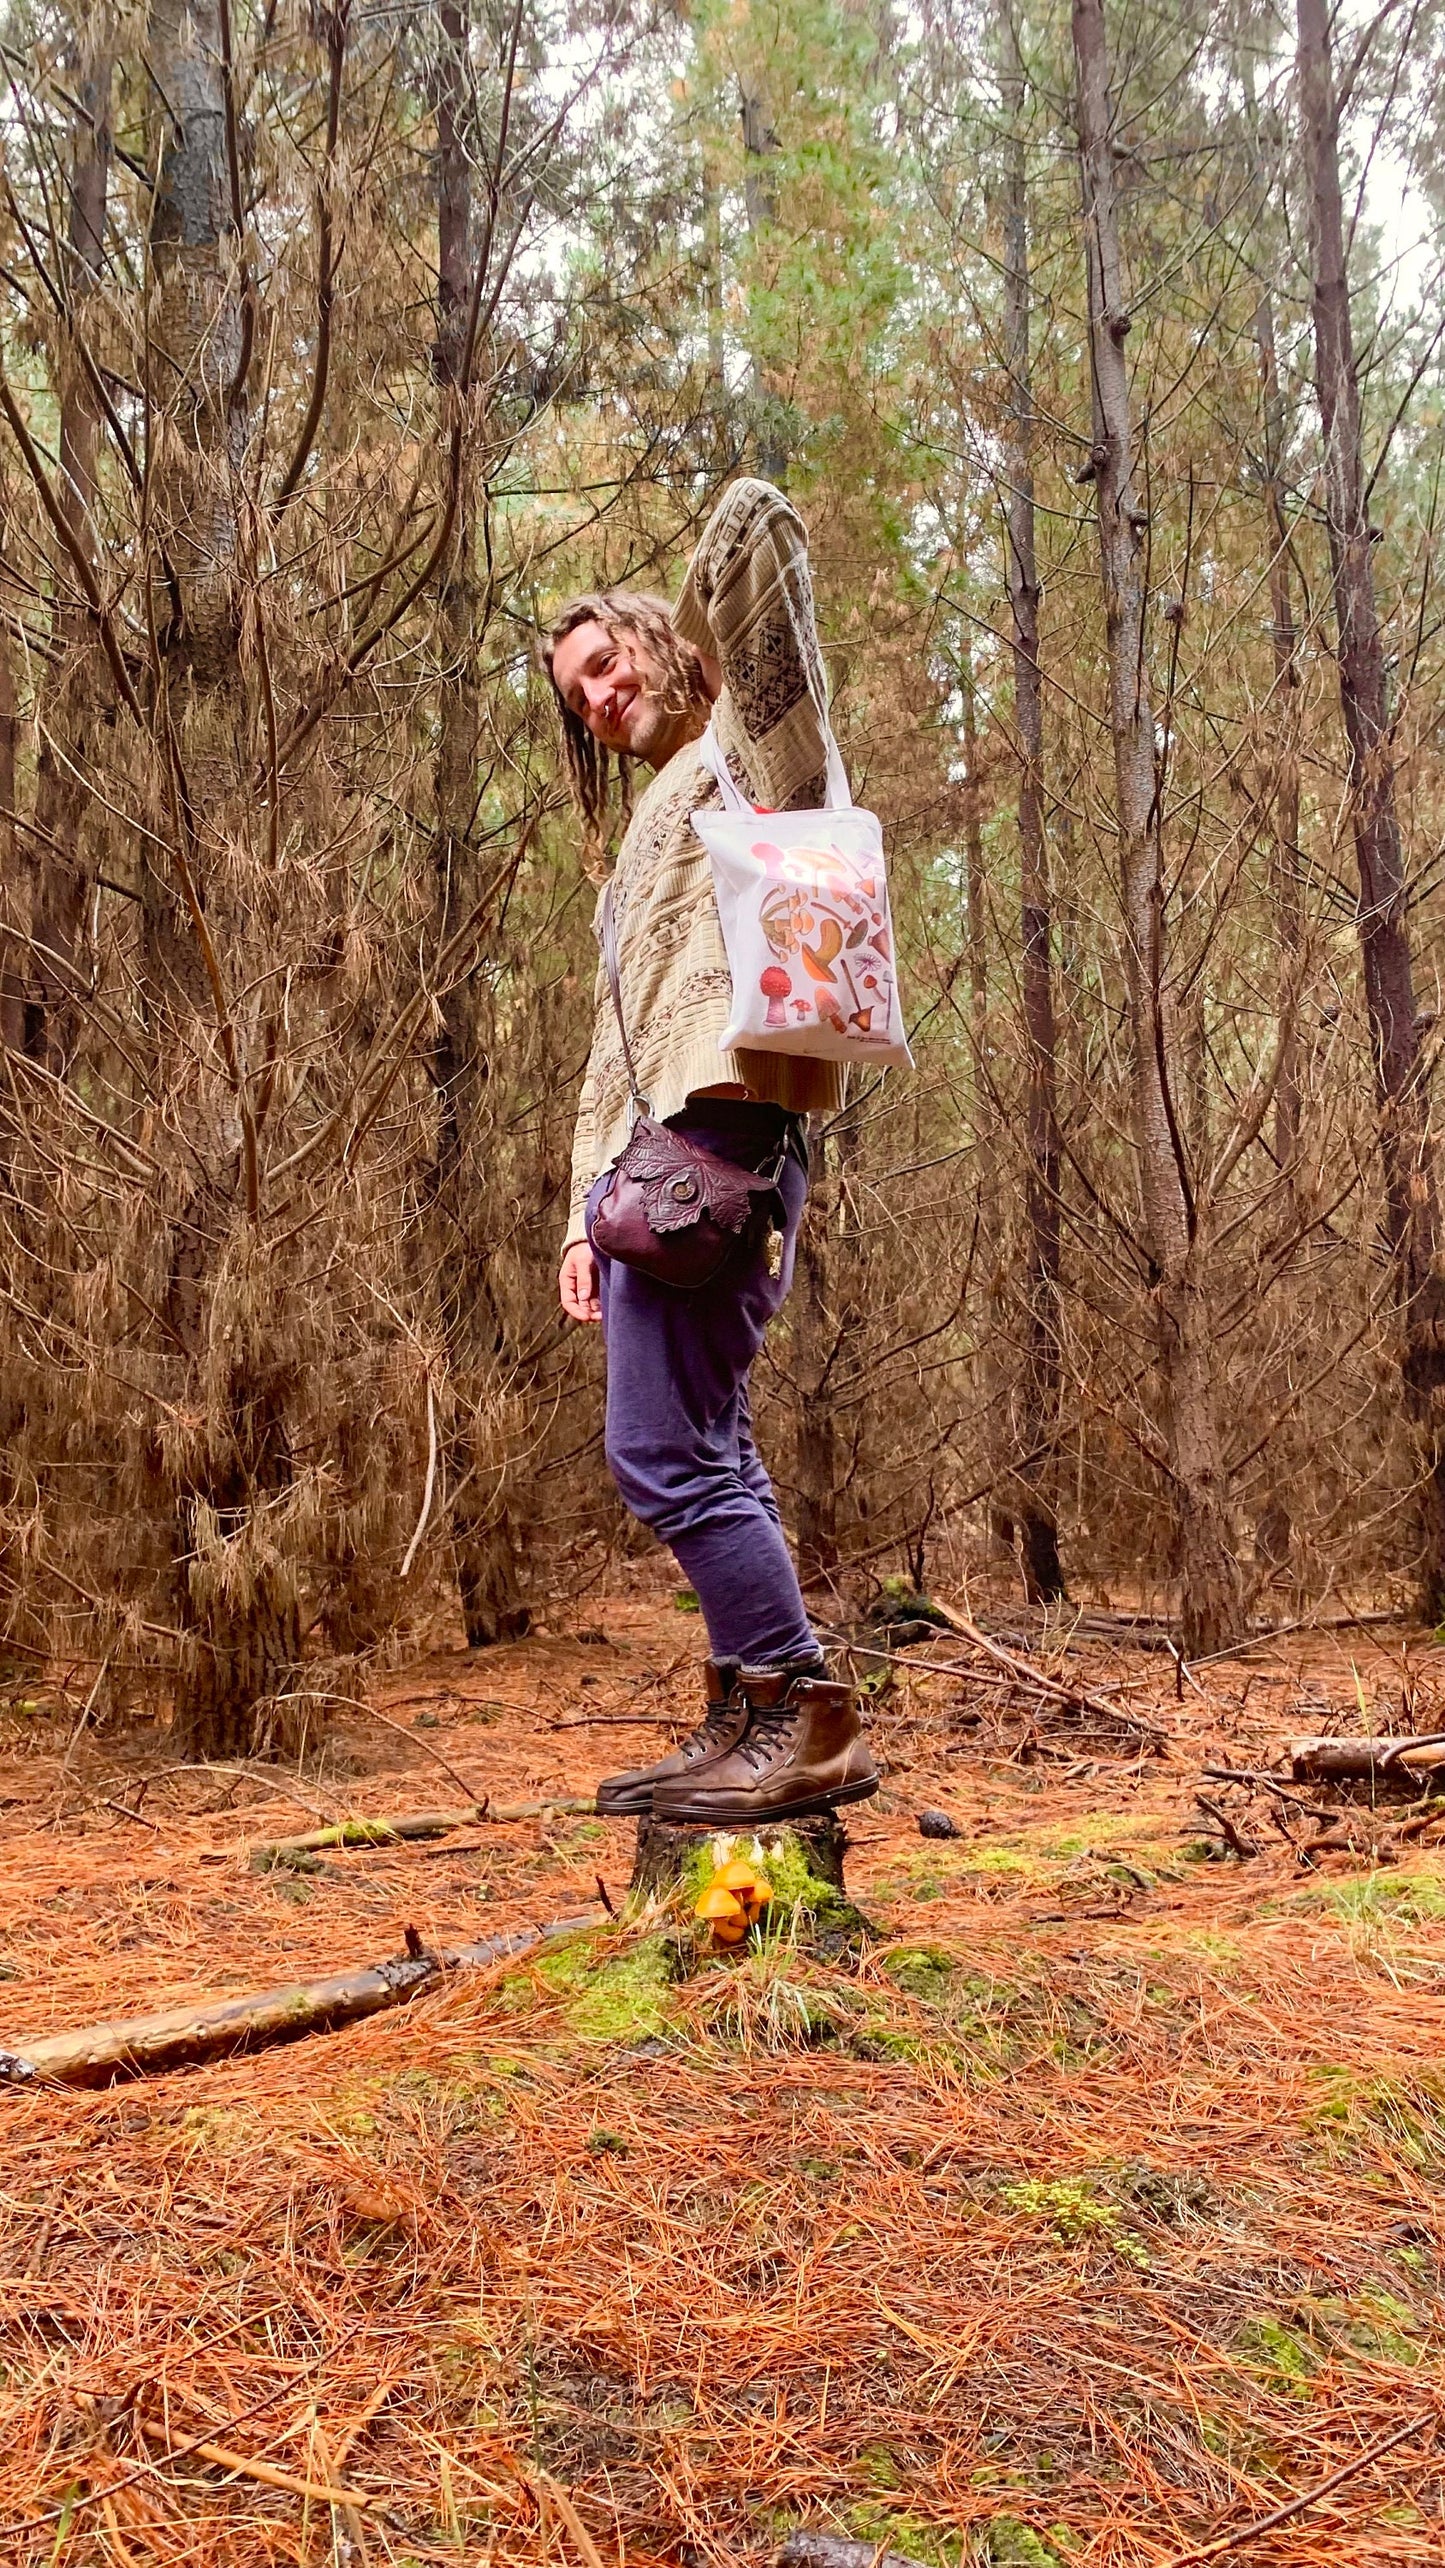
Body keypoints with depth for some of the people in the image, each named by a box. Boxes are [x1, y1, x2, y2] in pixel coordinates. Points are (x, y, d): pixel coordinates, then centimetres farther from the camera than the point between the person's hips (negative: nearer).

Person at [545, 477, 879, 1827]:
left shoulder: (749, 742, 6)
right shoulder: (649, 830, 31)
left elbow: (754, 526, -10)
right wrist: (585, 1209, 18)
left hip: (718, 1131, -10)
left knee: (662, 1446, -13)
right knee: (705, 1449, 9)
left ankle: (806, 1716, -5)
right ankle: (756, 1719, 16)